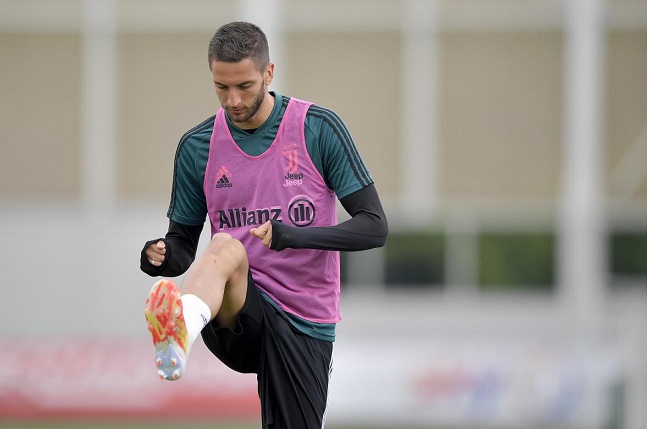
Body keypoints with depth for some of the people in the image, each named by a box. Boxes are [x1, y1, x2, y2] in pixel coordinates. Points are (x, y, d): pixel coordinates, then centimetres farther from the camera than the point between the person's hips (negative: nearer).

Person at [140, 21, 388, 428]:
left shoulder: (320, 128, -4)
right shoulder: (197, 147, 4)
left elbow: (375, 227, -7)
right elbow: (183, 241, 12)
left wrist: (295, 235, -23)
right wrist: (163, 258, -14)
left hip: (304, 323, 1)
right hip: (238, 315, -1)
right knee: (226, 248, -33)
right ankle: (180, 332, -66)